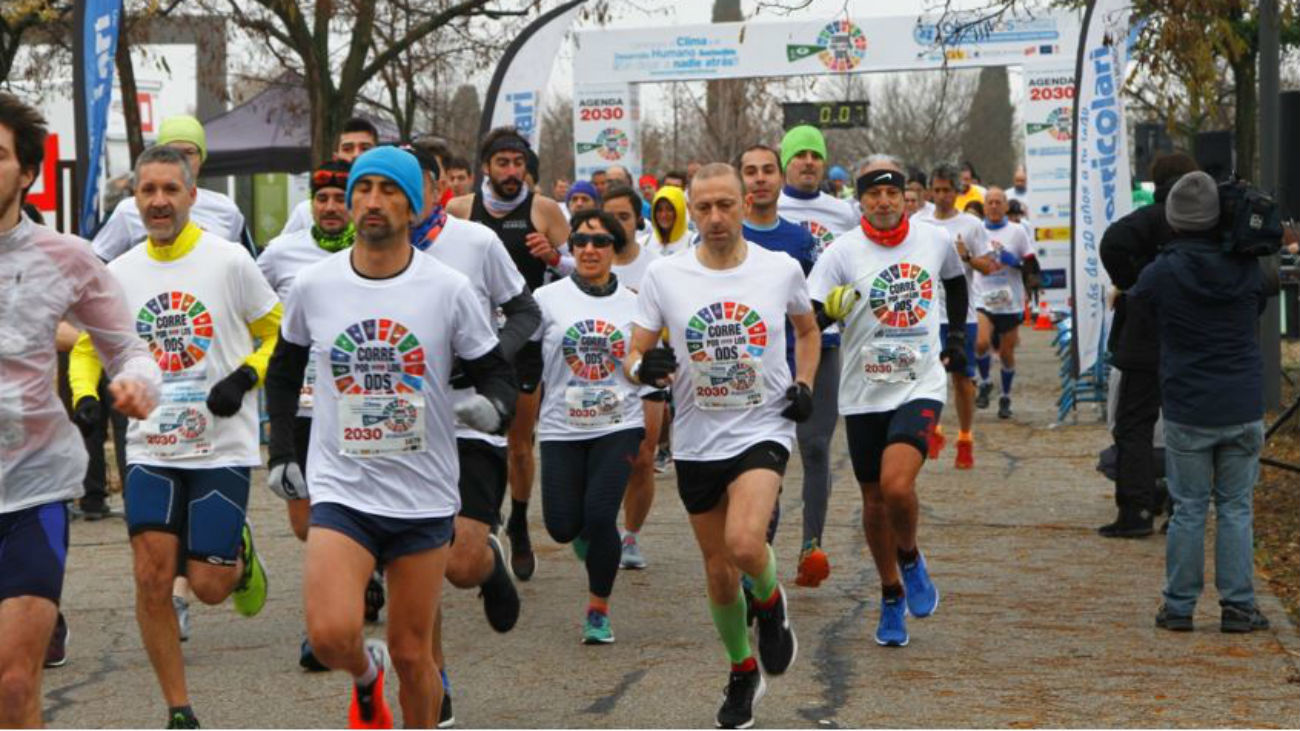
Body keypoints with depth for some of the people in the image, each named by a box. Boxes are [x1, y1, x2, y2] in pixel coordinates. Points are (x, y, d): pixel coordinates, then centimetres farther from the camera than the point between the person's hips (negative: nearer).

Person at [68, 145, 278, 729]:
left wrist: (244, 377, -12)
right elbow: (87, 347, 18)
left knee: (208, 586, -6)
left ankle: (240, 555, 32)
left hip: (221, 447, -3)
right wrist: (85, 400, -1)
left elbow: (280, 333, 5)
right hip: (151, 448, 3)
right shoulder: (119, 273, 5)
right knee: (152, 577, -7)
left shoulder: (228, 260, -5)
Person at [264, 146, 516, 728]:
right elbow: (284, 368, 17)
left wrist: (493, 405, -20)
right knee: (329, 634, -18)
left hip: (424, 498, 0)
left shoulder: (449, 289, -4)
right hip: (340, 490, 0)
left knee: (412, 654, 5)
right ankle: (366, 677, 17)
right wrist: (281, 453, 10)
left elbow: (496, 372, 3)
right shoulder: (312, 285, 0)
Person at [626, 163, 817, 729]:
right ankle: (743, 672, 35)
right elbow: (633, 356, 0)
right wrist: (644, 368, -24)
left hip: (763, 431, -2)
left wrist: (804, 383, 2)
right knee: (719, 571, 12)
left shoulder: (782, 269, -2)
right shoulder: (664, 275, -3)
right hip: (697, 442, 2)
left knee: (744, 543, -27)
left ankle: (770, 602, 7)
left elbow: (807, 329, 18)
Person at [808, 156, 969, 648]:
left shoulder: (935, 240, 2)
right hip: (864, 393, 1)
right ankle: (891, 596, 30)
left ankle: (911, 559, 9)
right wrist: (830, 310, -31)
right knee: (874, 501, 10)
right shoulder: (843, 251, -6)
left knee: (897, 485, -22)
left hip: (920, 387, -1)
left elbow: (956, 281, 25)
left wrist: (957, 334, 20)